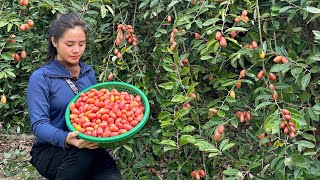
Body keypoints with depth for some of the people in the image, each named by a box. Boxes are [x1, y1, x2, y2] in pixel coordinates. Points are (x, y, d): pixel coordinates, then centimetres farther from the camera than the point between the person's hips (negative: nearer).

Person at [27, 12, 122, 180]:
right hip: (50, 150, -3)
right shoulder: (41, 78, -8)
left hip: (88, 146, 3)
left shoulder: (88, 72, 10)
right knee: (85, 153, -36)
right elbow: (39, 125, -16)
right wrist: (66, 139, -36)